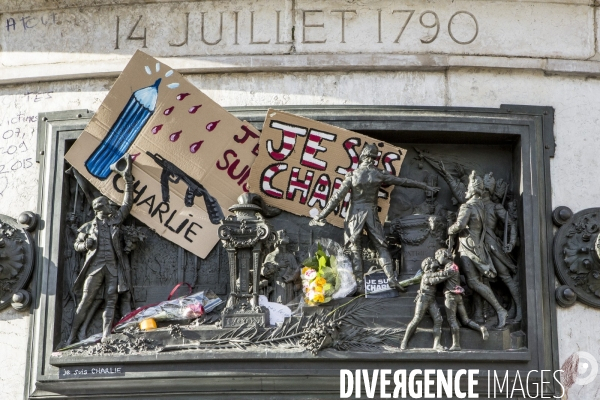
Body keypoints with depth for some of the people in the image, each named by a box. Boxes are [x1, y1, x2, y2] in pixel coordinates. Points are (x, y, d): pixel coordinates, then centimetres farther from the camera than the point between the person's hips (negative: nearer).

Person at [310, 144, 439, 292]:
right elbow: (404, 181, 7)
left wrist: (320, 216, -2)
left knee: (355, 250, 3)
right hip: (371, 215, 1)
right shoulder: (379, 174, 0)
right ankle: (391, 278, -10)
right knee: (381, 247, 6)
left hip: (355, 215, -1)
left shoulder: (352, 175, -3)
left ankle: (359, 284, -3)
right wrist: (426, 187, 17)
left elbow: (337, 197, -5)